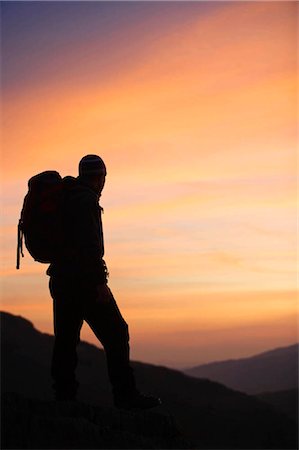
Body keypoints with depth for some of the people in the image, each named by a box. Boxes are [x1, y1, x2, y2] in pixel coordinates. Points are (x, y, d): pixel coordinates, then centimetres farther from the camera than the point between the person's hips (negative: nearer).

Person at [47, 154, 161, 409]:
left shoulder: (65, 198, 18)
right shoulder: (86, 199, -10)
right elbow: (89, 243, -20)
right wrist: (100, 281, -21)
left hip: (61, 280, 9)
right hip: (84, 280, -9)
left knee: (65, 339, 9)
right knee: (115, 334, -3)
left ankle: (64, 397, 10)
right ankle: (125, 395, -2)